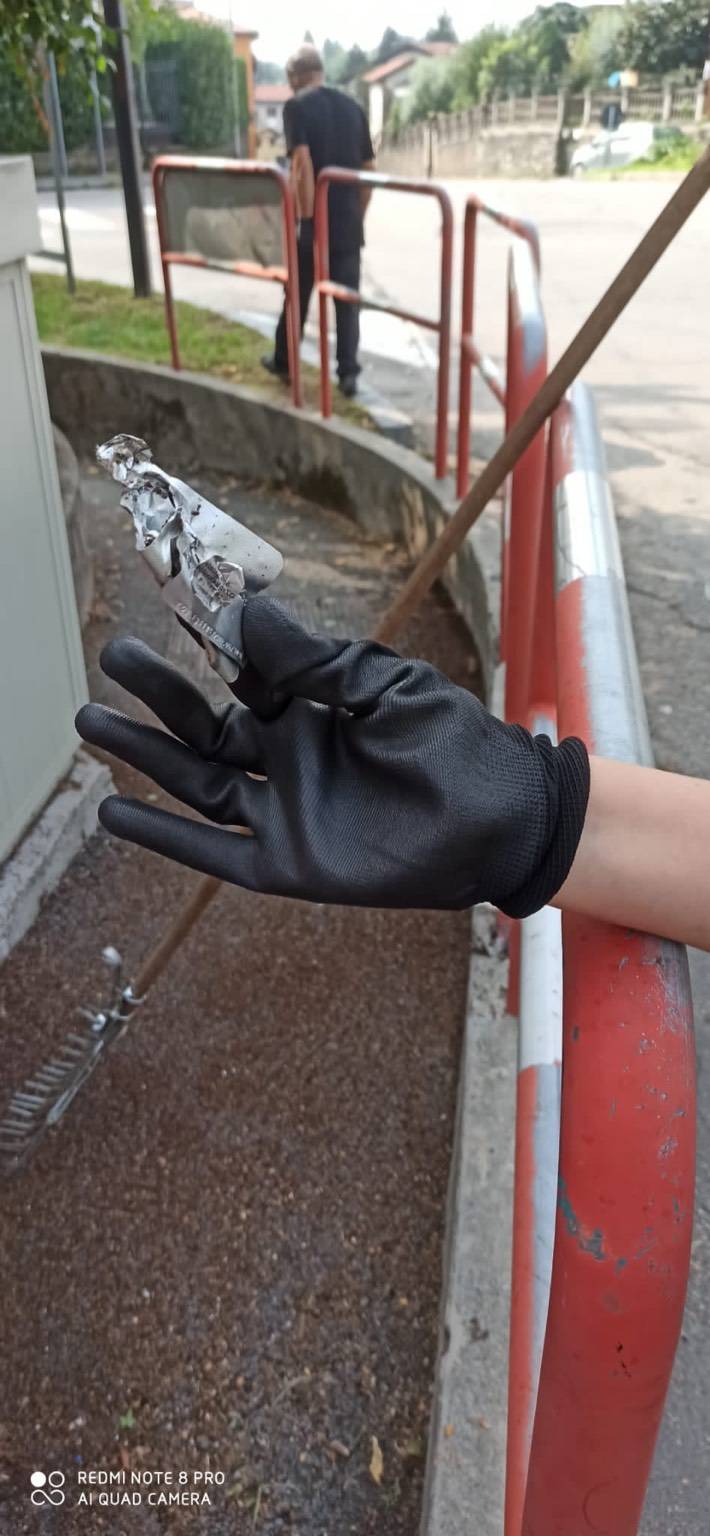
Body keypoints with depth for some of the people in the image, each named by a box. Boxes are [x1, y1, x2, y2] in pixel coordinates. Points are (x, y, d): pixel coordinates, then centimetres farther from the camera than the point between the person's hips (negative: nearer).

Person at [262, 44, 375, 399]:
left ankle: (283, 360, 26)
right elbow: (368, 169, 11)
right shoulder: (352, 106, 9)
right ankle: (348, 373, 3)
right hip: (349, 223, 4)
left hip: (314, 223, -4)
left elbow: (302, 164, -20)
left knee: (298, 295, 11)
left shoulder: (297, 107, -7)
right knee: (347, 298, 6)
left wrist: (305, 217, -16)